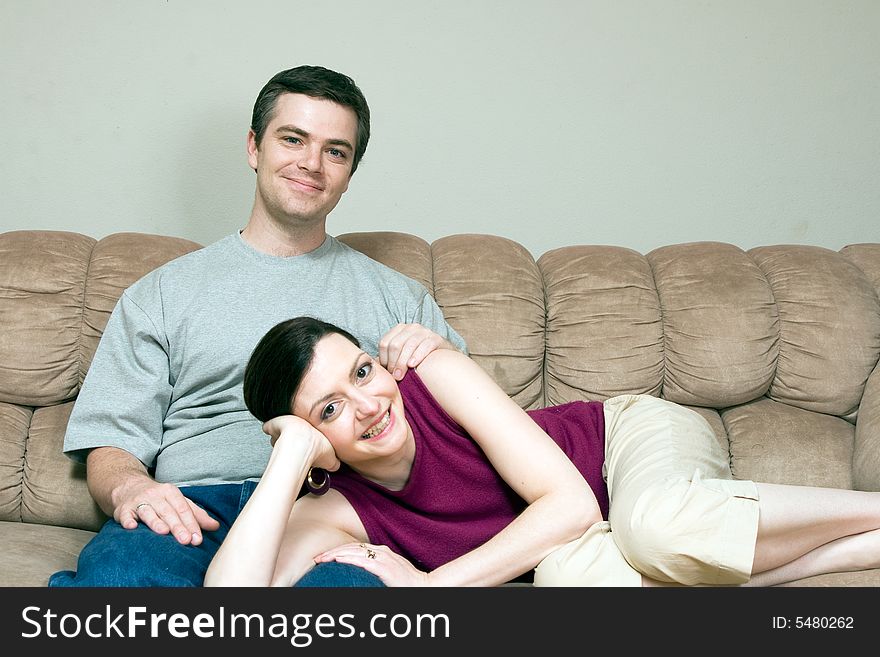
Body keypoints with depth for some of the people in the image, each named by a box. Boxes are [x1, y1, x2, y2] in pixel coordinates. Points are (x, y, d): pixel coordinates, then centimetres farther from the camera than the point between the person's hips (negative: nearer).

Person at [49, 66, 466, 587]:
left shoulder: (399, 297, 23)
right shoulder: (162, 294, 20)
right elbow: (110, 444, 12)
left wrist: (441, 362, -4)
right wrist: (128, 486, -13)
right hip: (194, 507, 2)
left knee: (348, 582, -39)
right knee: (114, 574, -35)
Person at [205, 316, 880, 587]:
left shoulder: (433, 372, -24)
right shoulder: (334, 513, -17)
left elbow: (573, 503, -27)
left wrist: (429, 586, -28)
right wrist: (289, 455, -33)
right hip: (571, 542, 3)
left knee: (656, 525, -41)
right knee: (570, 575, -37)